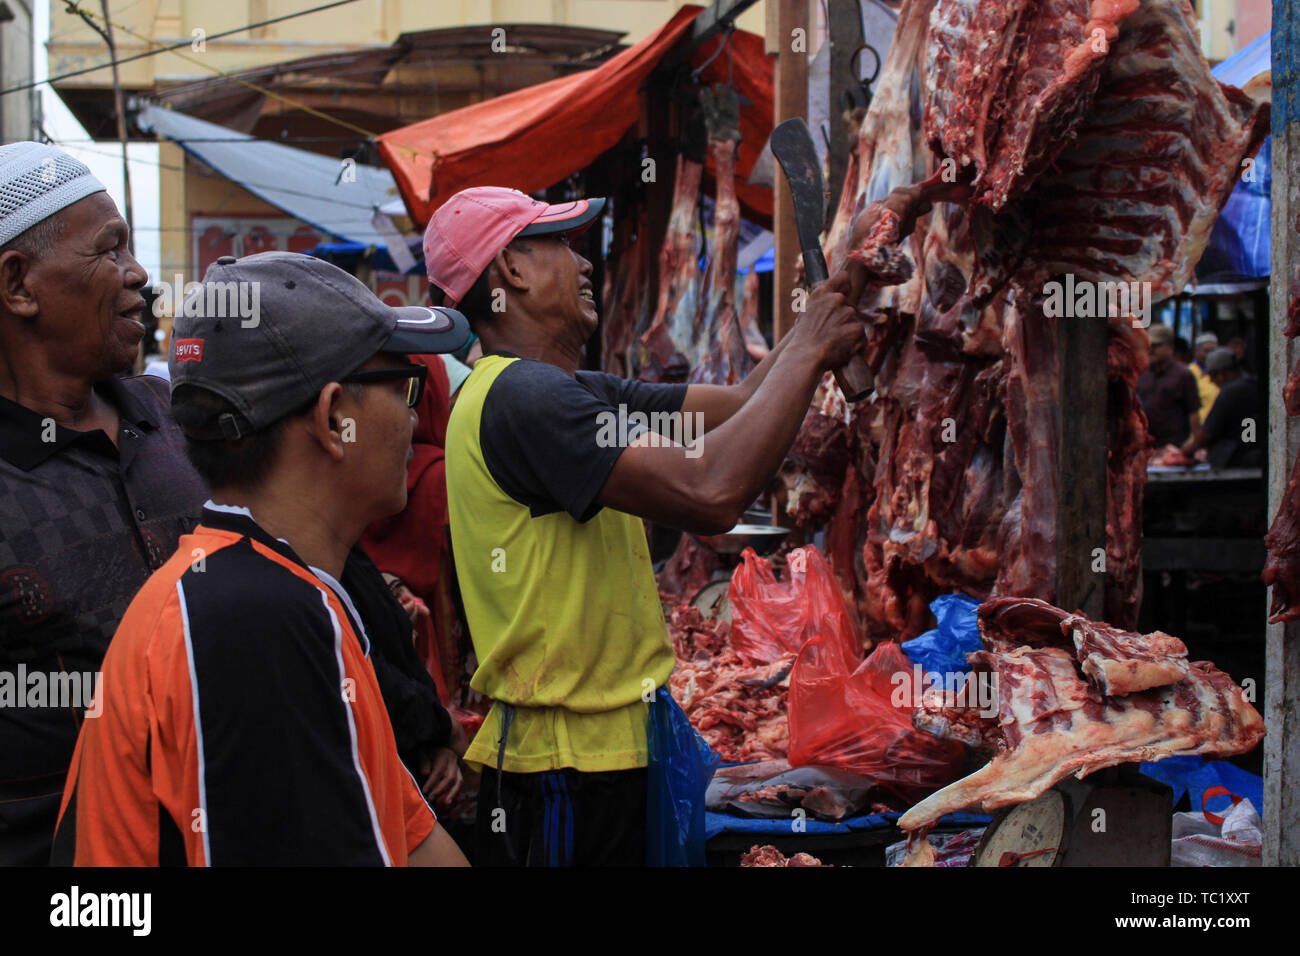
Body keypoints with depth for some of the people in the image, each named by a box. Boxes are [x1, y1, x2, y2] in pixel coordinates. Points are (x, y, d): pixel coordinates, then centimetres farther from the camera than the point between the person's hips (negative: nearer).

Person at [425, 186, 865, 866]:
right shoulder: (520, 395, -21)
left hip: (609, 745, 10)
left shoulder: (581, 392, 13)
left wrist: (831, 298, 4)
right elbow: (710, 492, -30)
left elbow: (740, 405, 13)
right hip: (569, 765, -10)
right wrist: (809, 352, -18)